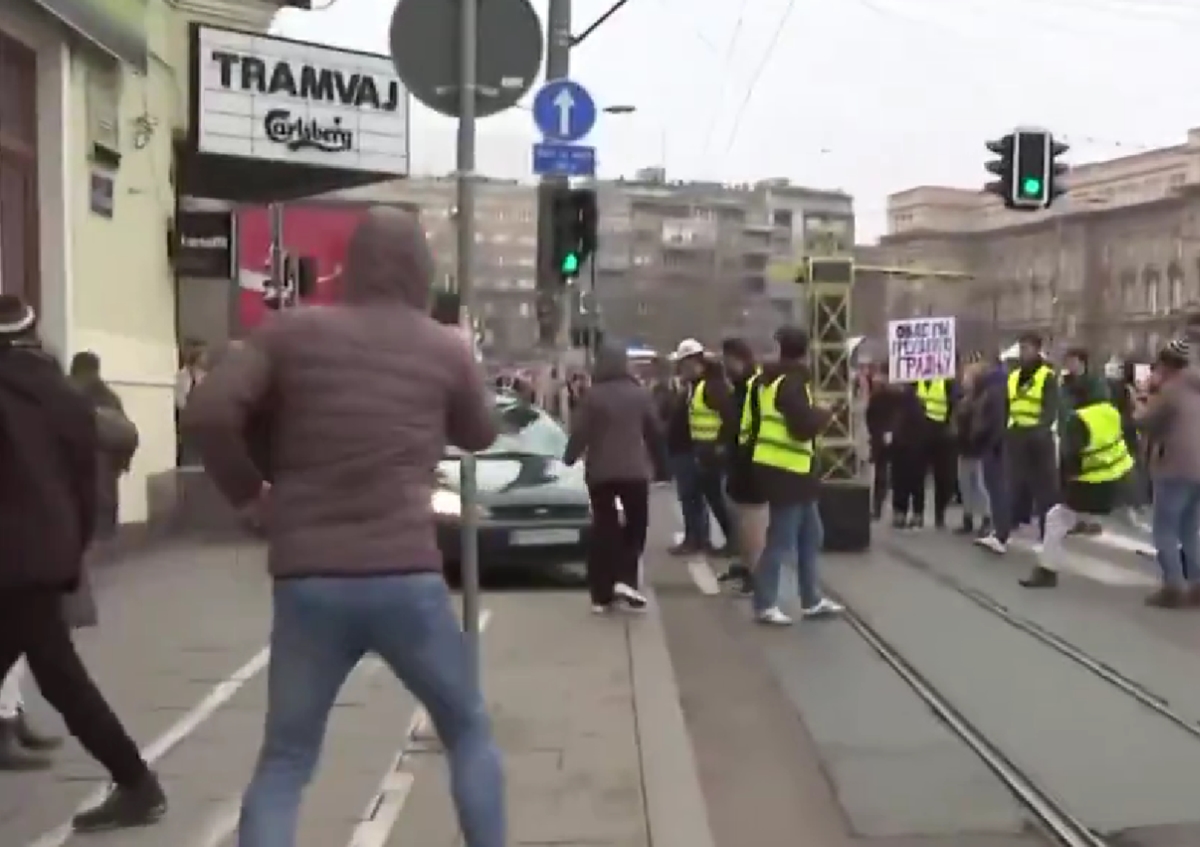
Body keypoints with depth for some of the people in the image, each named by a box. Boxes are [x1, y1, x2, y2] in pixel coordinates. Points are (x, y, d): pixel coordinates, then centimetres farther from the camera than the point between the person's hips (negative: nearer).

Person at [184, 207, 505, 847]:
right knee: (468, 733, 20)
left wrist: (249, 493, 6)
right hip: (407, 579, 0)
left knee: (284, 763, 13)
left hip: (306, 582, 1)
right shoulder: (447, 348, 4)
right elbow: (480, 435, 20)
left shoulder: (292, 331, 2)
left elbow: (207, 414, -8)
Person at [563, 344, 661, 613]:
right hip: (634, 470, 0)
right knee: (635, 526, 14)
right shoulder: (640, 394, 0)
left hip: (600, 472, 0)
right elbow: (654, 431, 7)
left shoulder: (592, 396, -6)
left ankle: (602, 595, 6)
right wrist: (656, 457, 25)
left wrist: (569, 458, 12)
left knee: (603, 529, 7)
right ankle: (626, 579, -4)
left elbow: (579, 433, -6)